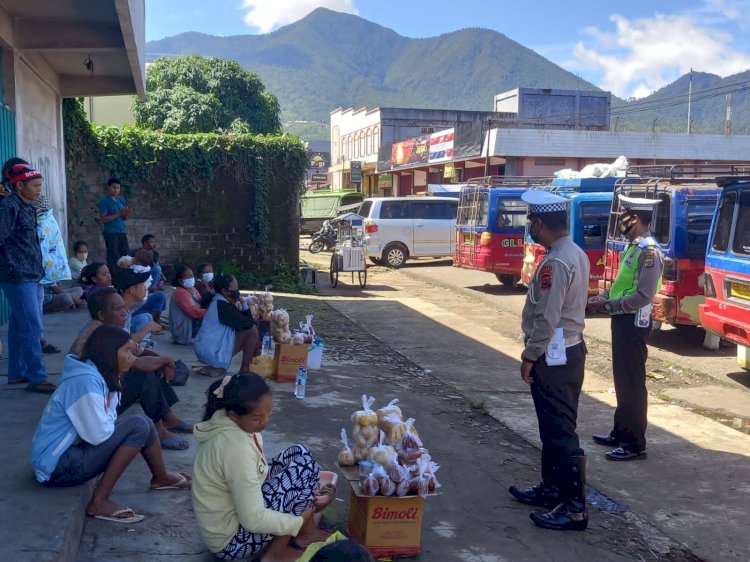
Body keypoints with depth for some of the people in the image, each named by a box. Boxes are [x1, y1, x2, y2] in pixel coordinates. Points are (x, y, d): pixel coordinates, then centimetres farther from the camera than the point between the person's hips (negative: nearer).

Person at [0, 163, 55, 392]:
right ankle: (37, 378, -1)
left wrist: (39, 271, 14)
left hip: (31, 277, 9)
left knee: (19, 326, 15)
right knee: (32, 328, -7)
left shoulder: (28, 208, 14)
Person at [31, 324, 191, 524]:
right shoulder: (85, 381, -25)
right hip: (57, 466, -9)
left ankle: (161, 478, 29)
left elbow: (108, 421, 6)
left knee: (144, 423, 9)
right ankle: (99, 502, -18)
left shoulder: (103, 376, 5)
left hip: (74, 449, 9)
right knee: (138, 426, -20)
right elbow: (99, 434, -25)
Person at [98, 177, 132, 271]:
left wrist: (127, 213, -5)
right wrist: (119, 214, -17)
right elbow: (103, 219, -12)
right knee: (113, 258, -6)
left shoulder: (121, 200, 14)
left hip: (122, 232, 6)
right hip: (111, 233, -6)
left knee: (126, 256, 3)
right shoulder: (104, 201, -4)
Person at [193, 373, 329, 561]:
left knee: (298, 454, 6)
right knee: (305, 464, -16)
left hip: (234, 509, 9)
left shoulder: (230, 423, -4)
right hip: (231, 539, -9)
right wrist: (299, 522, -14)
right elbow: (253, 520, -29)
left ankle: (308, 532, 15)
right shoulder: (236, 446, -31)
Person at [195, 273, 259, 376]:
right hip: (214, 353, -10)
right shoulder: (221, 305, -19)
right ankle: (245, 369, -2)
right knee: (252, 331, -9)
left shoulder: (218, 301, 11)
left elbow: (241, 319, 12)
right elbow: (246, 323, -21)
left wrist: (243, 303, -1)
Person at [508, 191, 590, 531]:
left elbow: (547, 318, -24)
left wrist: (529, 357, -14)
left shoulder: (554, 263, -22)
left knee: (560, 433, -4)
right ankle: (552, 489, 32)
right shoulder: (575, 254, 10)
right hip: (569, 349, 11)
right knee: (554, 428, 20)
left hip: (554, 356, -10)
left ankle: (575, 509, 4)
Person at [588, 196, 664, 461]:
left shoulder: (649, 251, -20)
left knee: (633, 383, -2)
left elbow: (643, 296, -24)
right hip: (622, 320, 10)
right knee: (622, 380, 17)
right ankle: (621, 432, 29)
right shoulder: (632, 246, 11)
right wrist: (602, 297, 3)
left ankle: (635, 444, 7)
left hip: (634, 323, -10)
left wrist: (607, 306, -18)